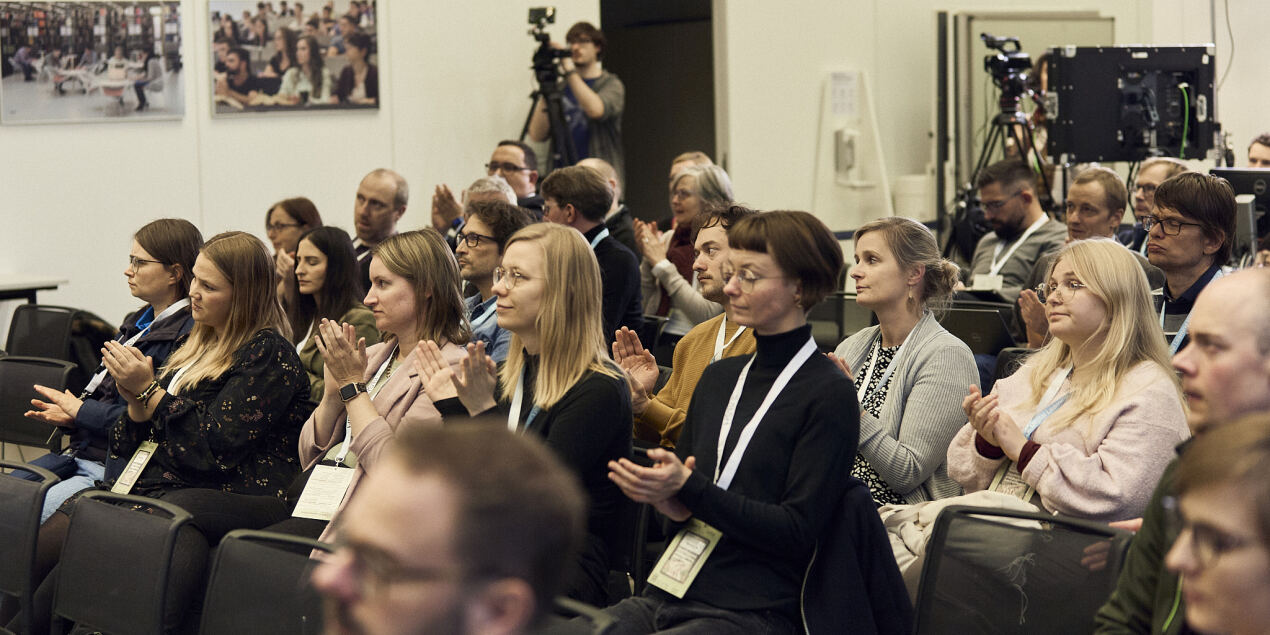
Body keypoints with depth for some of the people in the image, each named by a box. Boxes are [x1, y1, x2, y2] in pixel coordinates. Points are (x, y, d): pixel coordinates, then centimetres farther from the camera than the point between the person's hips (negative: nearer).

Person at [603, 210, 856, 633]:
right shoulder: (719, 377, 16)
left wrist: (689, 489, -17)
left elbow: (798, 531, -11)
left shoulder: (829, 395, -4)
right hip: (666, 598, 6)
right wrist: (670, 504, -4)